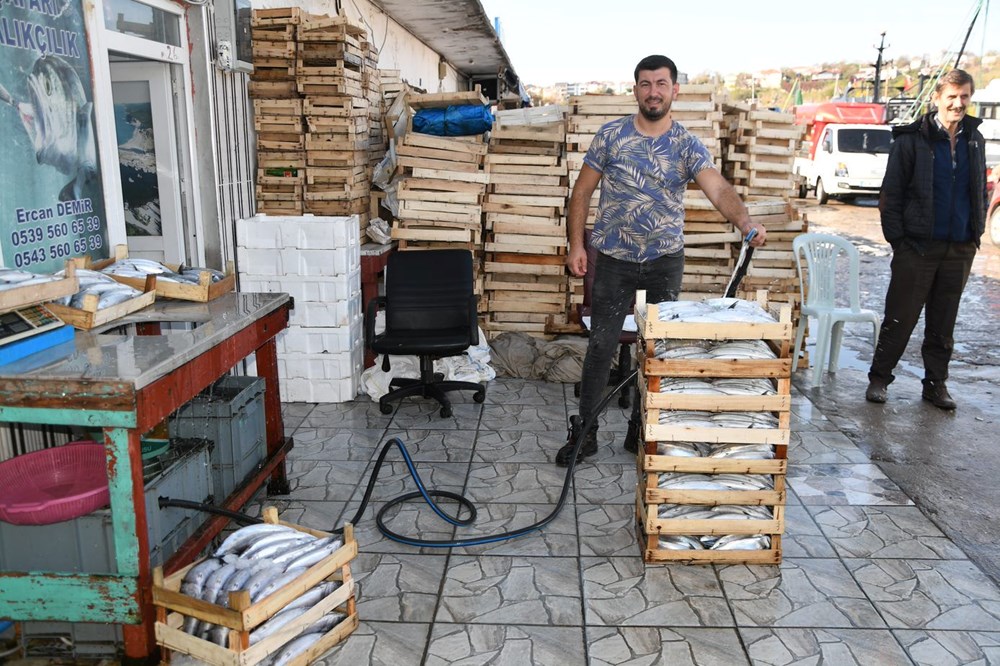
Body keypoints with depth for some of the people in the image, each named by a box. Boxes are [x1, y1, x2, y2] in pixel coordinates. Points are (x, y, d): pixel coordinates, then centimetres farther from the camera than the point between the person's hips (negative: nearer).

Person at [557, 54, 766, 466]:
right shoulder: (611, 135, -3)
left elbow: (719, 190, -19)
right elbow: (582, 191, 2)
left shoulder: (688, 146, -4)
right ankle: (584, 433, 13)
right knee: (600, 346, 1)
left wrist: (745, 222, -39)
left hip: (665, 261, 1)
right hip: (614, 260, -1)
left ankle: (641, 432, 24)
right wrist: (576, 244, -6)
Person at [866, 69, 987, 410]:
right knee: (900, 318, 2)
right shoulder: (912, 139, -6)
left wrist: (976, 235, 8)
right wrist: (896, 238, -11)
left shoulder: (974, 141, 9)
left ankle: (936, 383, 22)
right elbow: (891, 193, -7)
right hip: (918, 247, -4)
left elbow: (980, 192, 16)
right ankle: (879, 379, 14)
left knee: (943, 324, 12)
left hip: (959, 250, 5)